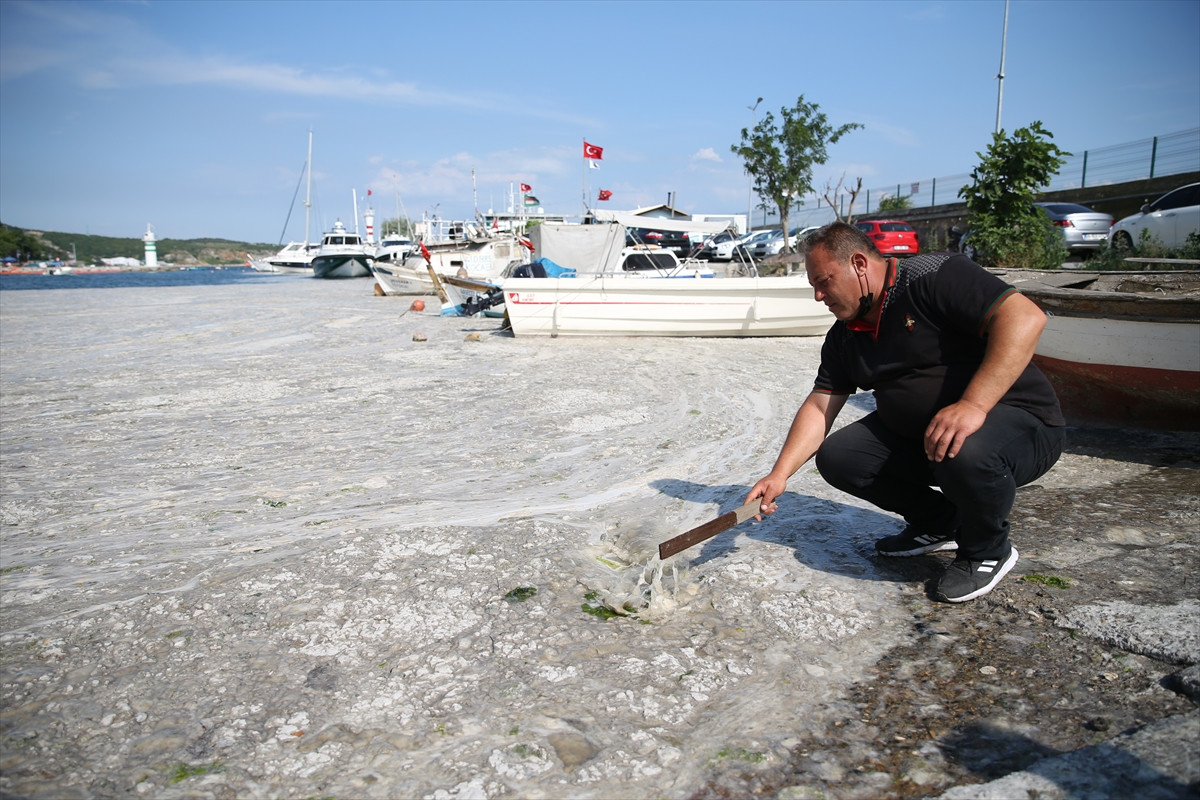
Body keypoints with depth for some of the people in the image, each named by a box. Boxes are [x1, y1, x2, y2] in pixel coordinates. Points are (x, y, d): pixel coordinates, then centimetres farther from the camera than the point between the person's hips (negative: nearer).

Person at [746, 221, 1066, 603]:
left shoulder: (933, 276, -18)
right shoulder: (844, 337, 7)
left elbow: (1025, 317, -29)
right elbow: (819, 406, 6)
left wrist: (973, 405, -38)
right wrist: (779, 475, -6)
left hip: (1016, 419, -7)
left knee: (966, 454, -39)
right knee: (836, 456, -5)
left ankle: (987, 549, -5)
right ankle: (939, 522, 15)